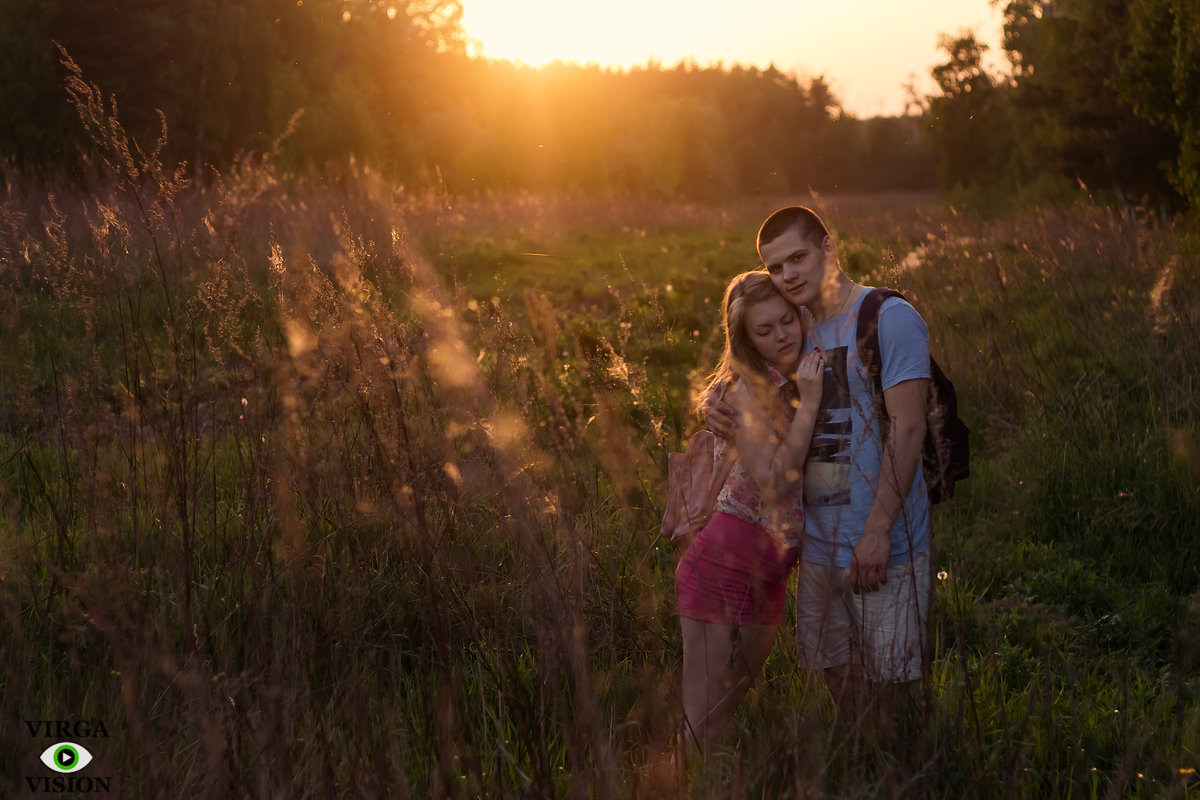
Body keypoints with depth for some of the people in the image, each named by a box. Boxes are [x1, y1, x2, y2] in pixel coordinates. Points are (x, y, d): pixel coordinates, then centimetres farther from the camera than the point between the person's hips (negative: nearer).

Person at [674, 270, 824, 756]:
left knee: (733, 714, 17)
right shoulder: (746, 390, -13)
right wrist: (808, 404, -20)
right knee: (706, 727, -4)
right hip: (725, 568, -8)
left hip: (767, 579, 8)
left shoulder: (799, 384, 8)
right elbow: (774, 484, -23)